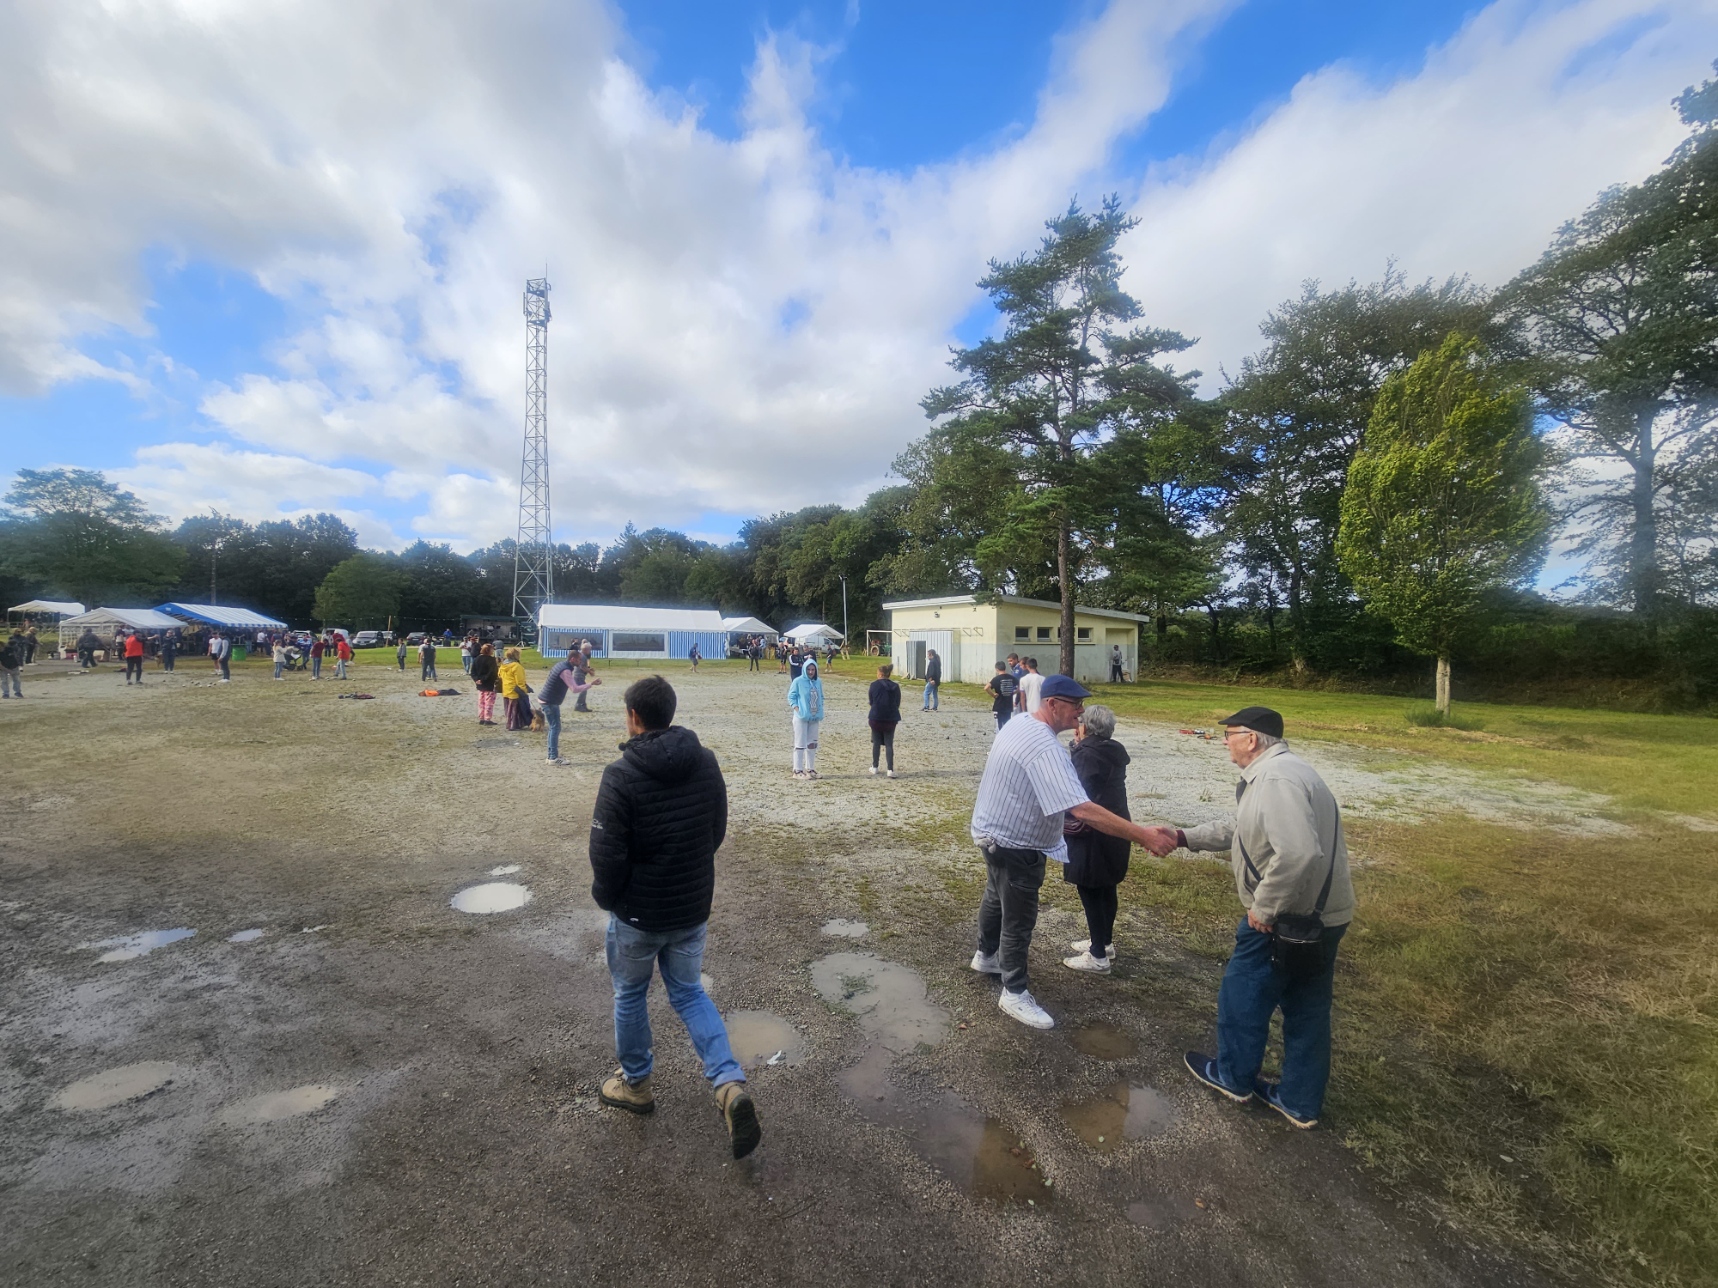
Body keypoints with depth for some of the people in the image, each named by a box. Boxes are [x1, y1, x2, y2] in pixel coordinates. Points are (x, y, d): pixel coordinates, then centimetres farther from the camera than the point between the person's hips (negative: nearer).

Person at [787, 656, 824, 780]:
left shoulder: (818, 682, 7)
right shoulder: (798, 681, -8)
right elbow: (791, 696, -5)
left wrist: (820, 712, 8)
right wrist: (797, 709, -14)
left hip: (814, 718, 6)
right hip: (801, 717, -5)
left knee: (812, 744, 12)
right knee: (800, 744, -2)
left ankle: (810, 768, 22)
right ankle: (798, 770, 3)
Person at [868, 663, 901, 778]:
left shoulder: (874, 685, -6)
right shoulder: (895, 686, -1)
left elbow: (871, 702, 1)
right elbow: (898, 704, 5)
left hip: (876, 718, -1)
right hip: (891, 719, 1)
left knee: (876, 742, 14)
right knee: (889, 744, 6)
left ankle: (874, 767, 21)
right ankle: (890, 770, 0)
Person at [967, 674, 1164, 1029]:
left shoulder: (1017, 724, -2)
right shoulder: (1046, 749, -33)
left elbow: (995, 764, 14)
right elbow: (1084, 810, -39)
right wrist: (1142, 834, -36)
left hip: (994, 832, 10)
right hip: (1014, 845, -10)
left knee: (996, 897, 29)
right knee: (1019, 918, 7)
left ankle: (986, 955, 51)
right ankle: (1015, 994, 25)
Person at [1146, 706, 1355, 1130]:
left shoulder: (1276, 779, -25)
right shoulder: (1277, 772, 10)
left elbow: (1298, 853, -36)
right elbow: (1241, 831, 20)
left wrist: (1264, 907, -24)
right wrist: (1182, 837, 17)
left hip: (1287, 919, -10)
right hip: (1321, 914, 10)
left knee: (1242, 996, 11)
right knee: (1306, 1009, 20)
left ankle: (1233, 1076, 32)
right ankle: (1300, 1102, 35)